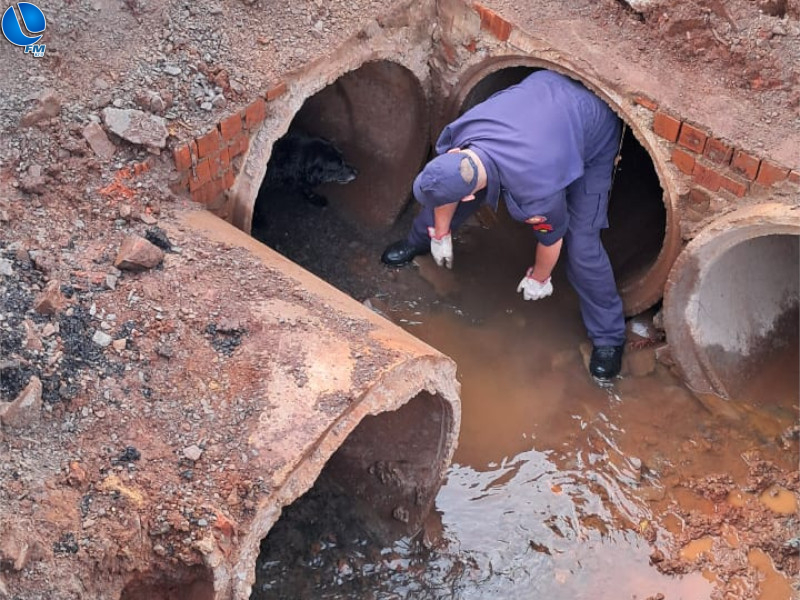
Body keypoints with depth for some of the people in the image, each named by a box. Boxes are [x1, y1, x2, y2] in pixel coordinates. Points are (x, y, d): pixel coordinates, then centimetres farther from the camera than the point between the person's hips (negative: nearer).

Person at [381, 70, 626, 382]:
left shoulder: (537, 193, -43)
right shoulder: (459, 133, -29)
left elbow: (552, 238, -20)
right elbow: (445, 180, -6)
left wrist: (539, 279, 2)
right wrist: (441, 234, 9)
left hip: (596, 132, -6)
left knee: (581, 245, -15)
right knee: (447, 183, 4)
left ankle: (609, 337, 5)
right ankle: (419, 240, 35)